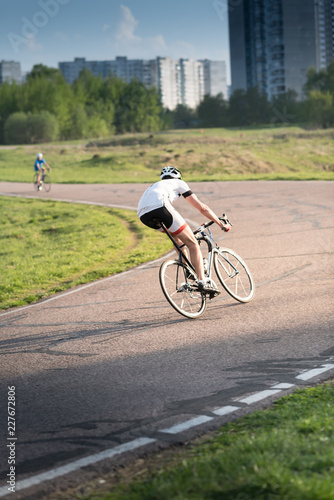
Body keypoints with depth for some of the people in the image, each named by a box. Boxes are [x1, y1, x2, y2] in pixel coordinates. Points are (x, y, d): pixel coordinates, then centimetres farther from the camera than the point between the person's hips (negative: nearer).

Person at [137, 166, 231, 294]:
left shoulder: (156, 185, 43)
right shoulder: (179, 183, 29)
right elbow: (202, 208, 26)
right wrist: (221, 224, 35)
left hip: (143, 215, 6)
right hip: (159, 207, -6)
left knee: (176, 233, 33)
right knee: (193, 244, 2)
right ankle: (202, 282, -9)